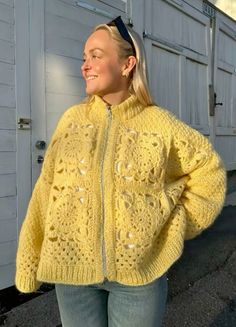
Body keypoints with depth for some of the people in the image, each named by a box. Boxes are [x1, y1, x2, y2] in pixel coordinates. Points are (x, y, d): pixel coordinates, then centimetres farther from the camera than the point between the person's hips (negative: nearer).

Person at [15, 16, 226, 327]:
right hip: (73, 268, 2)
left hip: (139, 272, -1)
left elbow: (209, 168, 3)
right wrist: (29, 262, -1)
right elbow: (46, 192, 0)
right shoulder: (72, 119, -1)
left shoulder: (159, 123, -7)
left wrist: (177, 223, -2)